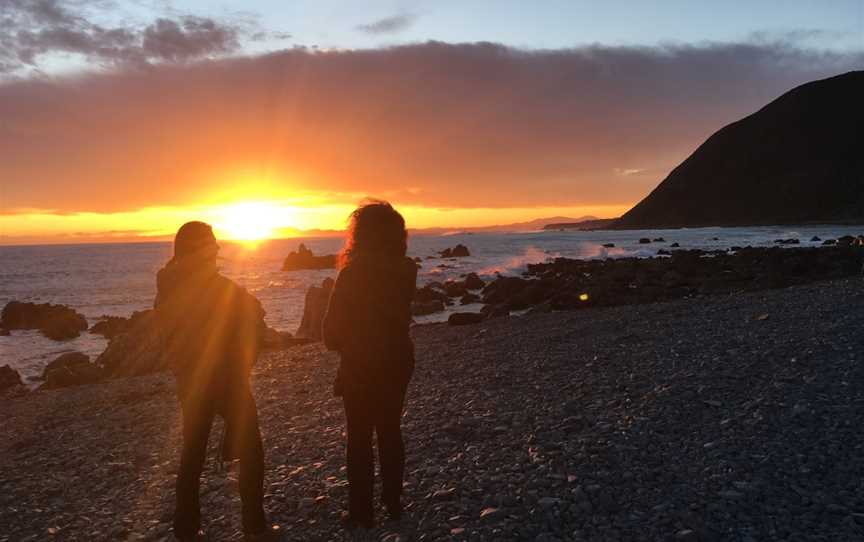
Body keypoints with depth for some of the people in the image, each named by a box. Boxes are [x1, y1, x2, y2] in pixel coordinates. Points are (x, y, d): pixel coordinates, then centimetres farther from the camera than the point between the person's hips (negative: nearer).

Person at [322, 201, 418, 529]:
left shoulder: (352, 274, -18)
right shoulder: (406, 270, -3)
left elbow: (332, 326, -12)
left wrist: (339, 345, 8)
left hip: (361, 366, -5)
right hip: (397, 360, 5)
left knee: (359, 439, 7)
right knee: (390, 431, 18)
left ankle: (362, 512, 16)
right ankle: (393, 502, 29)